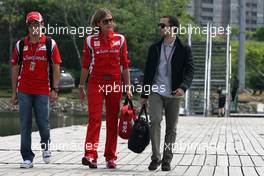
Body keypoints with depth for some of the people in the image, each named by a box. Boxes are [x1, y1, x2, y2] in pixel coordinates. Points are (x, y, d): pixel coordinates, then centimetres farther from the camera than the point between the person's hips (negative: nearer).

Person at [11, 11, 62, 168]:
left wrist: (55, 89, -3)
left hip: (43, 91, -2)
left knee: (43, 122, -2)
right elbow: (15, 69, 12)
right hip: (24, 91, 2)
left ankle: (45, 144, 30)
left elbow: (56, 68, 4)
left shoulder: (50, 44, 2)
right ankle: (27, 158, 5)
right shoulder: (20, 45, 7)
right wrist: (14, 92, 9)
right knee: (25, 125, 0)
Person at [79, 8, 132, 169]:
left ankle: (111, 157, 11)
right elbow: (85, 65, 9)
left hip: (114, 83, 2)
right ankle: (90, 156, -20)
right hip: (95, 83, -2)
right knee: (94, 118, -13)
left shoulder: (120, 39, 7)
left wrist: (128, 88, 5)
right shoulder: (90, 41, 3)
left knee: (113, 121, 5)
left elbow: (125, 65, 9)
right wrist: (81, 86, 9)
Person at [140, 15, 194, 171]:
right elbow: (148, 71, 14)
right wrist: (144, 94, 13)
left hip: (173, 94, -1)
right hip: (156, 92, 1)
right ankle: (156, 157, -15)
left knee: (171, 128, 5)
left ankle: (167, 160, 15)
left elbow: (190, 70, -5)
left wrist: (183, 87, -23)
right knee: (155, 121, -17)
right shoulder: (155, 48, 10)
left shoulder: (184, 49, 1)